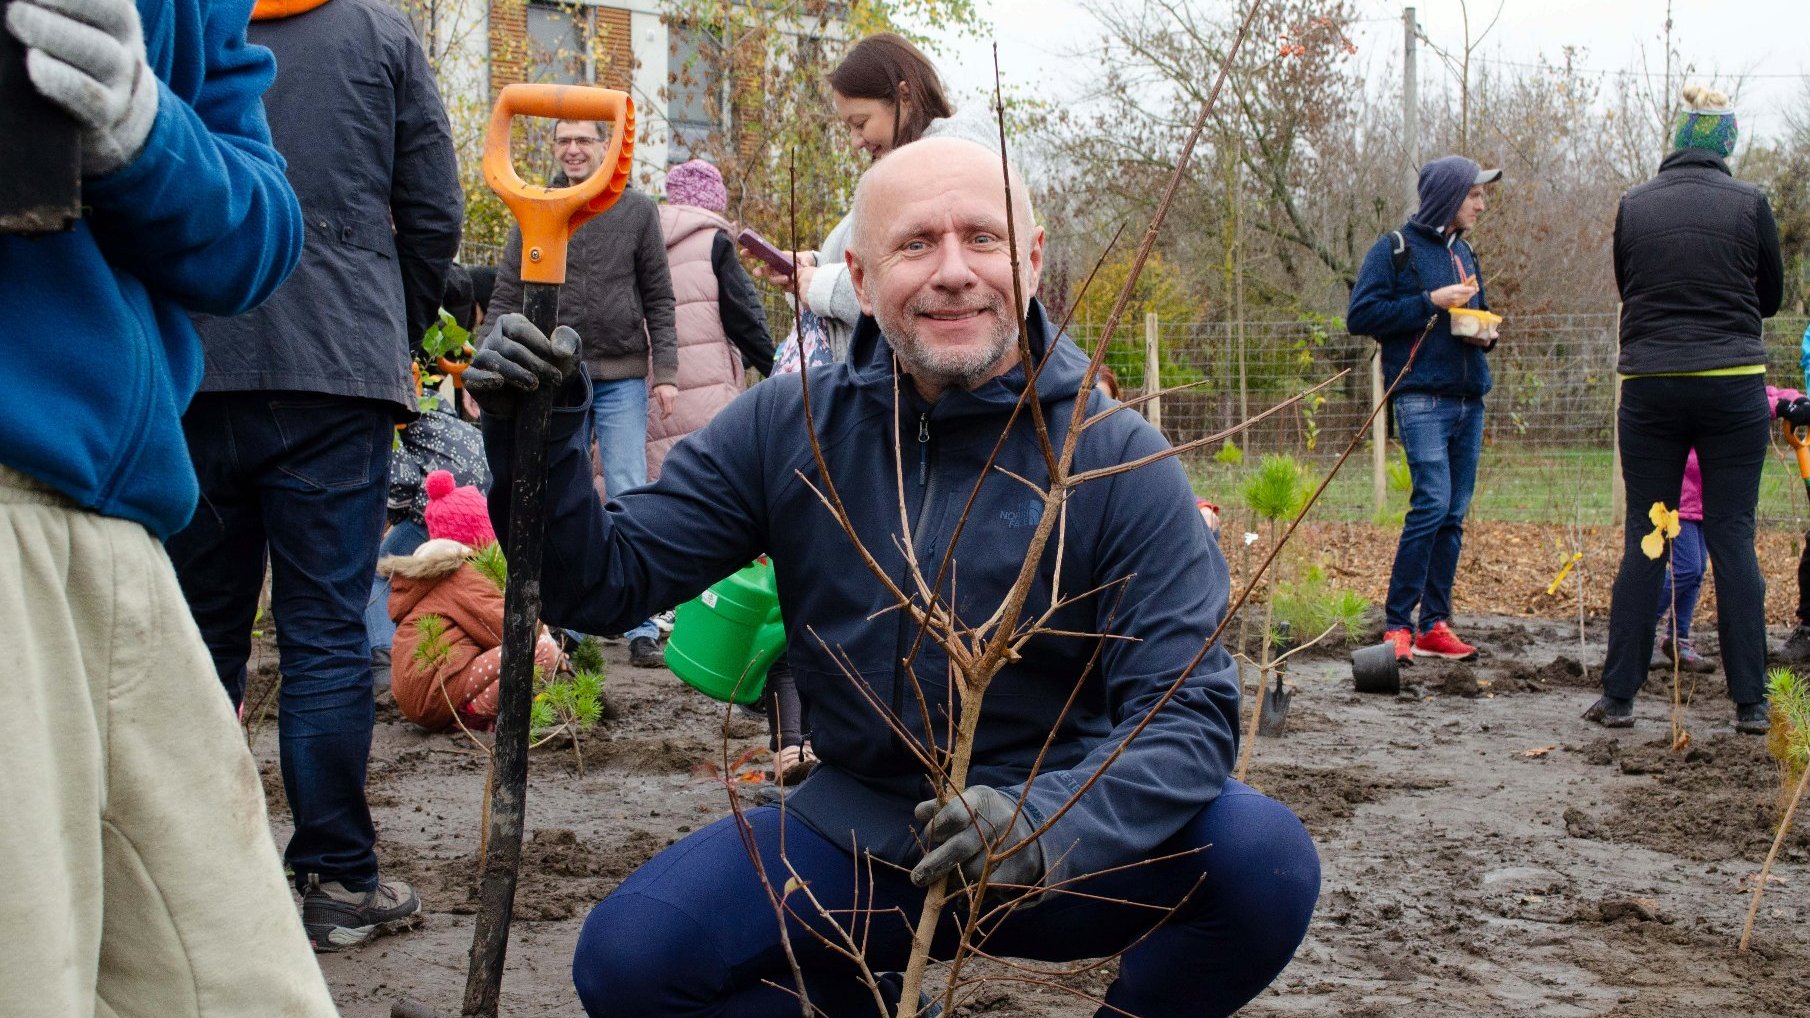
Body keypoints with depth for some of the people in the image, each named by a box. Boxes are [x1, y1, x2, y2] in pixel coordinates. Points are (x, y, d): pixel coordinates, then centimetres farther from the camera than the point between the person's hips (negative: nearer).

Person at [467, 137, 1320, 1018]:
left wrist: (1047, 823, -37)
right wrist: (542, 431, -21)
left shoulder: (1118, 462, -13)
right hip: (857, 834, 2)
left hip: (1065, 840, -2)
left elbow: (1191, 711, -18)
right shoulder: (783, 430, -4)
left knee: (1267, 861, -29)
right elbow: (605, 582, -3)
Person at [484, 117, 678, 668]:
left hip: (621, 376, -2)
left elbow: (658, 299, 5)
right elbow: (505, 299, 7)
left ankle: (642, 629, -2)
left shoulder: (638, 210, 5)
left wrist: (665, 371, -4)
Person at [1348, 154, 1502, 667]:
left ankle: (1434, 624, 12)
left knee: (1454, 514, 6)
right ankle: (1396, 624, -11)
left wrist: (1485, 334, 7)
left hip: (1469, 399, 7)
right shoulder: (1394, 249, -1)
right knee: (1432, 502, -17)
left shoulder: (1464, 253, 19)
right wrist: (1431, 302, -13)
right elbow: (1360, 315, -8)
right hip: (1422, 398, -7)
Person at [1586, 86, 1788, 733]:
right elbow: (1771, 296, 9)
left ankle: (1618, 697, 6)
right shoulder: (1749, 204, -2)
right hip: (1734, 385, -1)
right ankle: (1750, 703, 3)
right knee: (1733, 540, 2)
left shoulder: (1634, 206, 2)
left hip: (1649, 384, 1)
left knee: (1642, 542, 6)